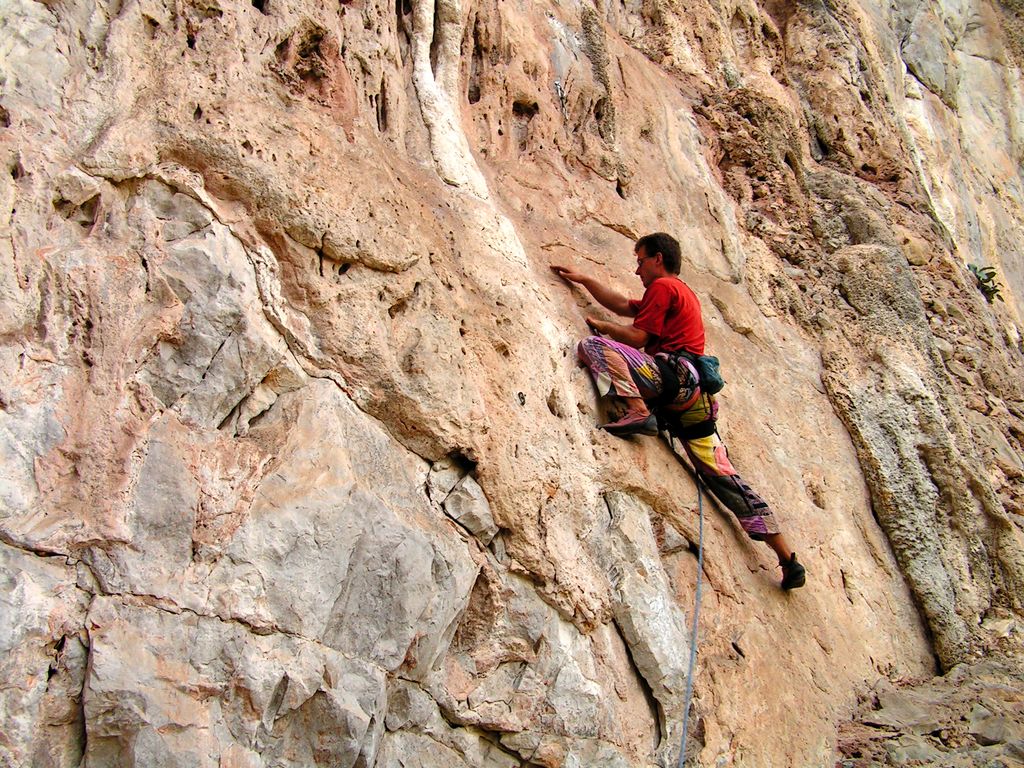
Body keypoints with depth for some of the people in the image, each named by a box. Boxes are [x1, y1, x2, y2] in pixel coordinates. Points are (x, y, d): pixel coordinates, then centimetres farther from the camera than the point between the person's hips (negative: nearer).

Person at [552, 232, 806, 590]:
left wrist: (601, 326, 15)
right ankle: (788, 559, 0)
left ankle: (637, 411, -34)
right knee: (723, 476, 6)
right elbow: (623, 305, 40)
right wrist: (582, 279, 45)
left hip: (673, 374, -9)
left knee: (592, 345, -12)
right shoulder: (684, 293, 33)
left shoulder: (662, 287, 5)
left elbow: (637, 337, -3)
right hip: (696, 394, 9)